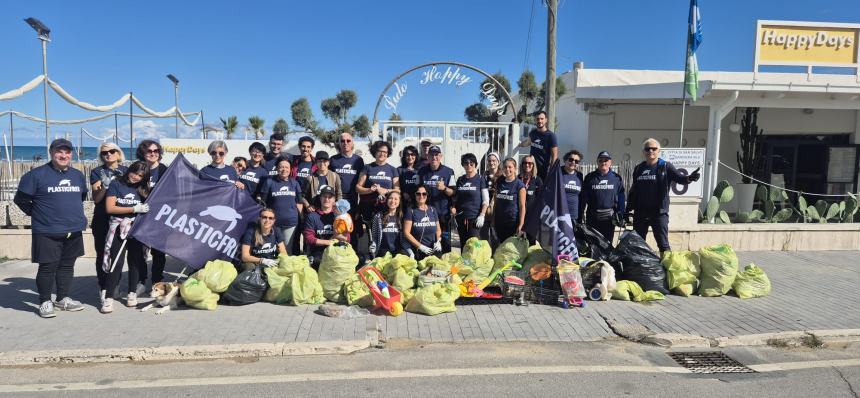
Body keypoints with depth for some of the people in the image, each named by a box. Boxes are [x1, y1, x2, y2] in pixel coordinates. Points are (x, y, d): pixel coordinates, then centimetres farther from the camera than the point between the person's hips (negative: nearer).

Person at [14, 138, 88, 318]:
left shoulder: (78, 175, 9)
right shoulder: (37, 175, -8)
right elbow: (20, 199, -4)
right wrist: (36, 213, 2)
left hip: (74, 231, 5)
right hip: (47, 232, -5)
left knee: (67, 266, 12)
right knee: (47, 267, -1)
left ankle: (63, 298, 24)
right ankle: (45, 302, 12)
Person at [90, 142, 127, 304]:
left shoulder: (125, 170, 9)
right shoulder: (97, 172, 1)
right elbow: (96, 199, -6)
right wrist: (105, 185, -20)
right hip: (102, 221, -2)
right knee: (102, 254, -3)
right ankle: (104, 290, 1)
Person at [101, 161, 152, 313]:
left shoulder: (143, 189, 11)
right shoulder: (116, 184, 1)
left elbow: (149, 208, 9)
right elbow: (110, 208, -8)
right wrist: (135, 209, -13)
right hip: (119, 229, -3)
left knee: (135, 261, 9)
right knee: (116, 262, -8)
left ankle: (132, 293, 21)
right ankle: (108, 298, -3)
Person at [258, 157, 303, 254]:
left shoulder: (294, 183, 8)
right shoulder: (269, 182, -2)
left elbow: (299, 202, 12)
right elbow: (262, 202, -1)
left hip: (291, 221, 2)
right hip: (273, 221, -2)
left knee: (288, 248, 11)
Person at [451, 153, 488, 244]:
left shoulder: (480, 179, 0)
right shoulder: (460, 179, 13)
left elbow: (486, 200, -2)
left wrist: (482, 215, -12)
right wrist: (453, 208, 4)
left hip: (474, 218, -4)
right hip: (460, 218, 5)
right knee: (463, 244, 7)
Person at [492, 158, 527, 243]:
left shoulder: (519, 185, -6)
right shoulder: (499, 182, 8)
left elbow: (522, 206, -7)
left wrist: (520, 225, -12)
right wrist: (493, 219, 11)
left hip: (513, 223, -4)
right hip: (499, 222, 4)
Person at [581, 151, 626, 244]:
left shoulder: (616, 178, 3)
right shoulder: (589, 177, 3)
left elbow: (621, 198, 1)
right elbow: (583, 197, 1)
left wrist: (620, 215, -4)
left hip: (609, 217, 0)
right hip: (592, 216, 0)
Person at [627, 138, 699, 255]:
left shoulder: (665, 166, -1)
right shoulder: (638, 169, 11)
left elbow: (679, 178, -15)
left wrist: (689, 178, -37)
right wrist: (628, 209, 13)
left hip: (659, 212, -4)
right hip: (640, 213, 5)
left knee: (663, 244, -3)